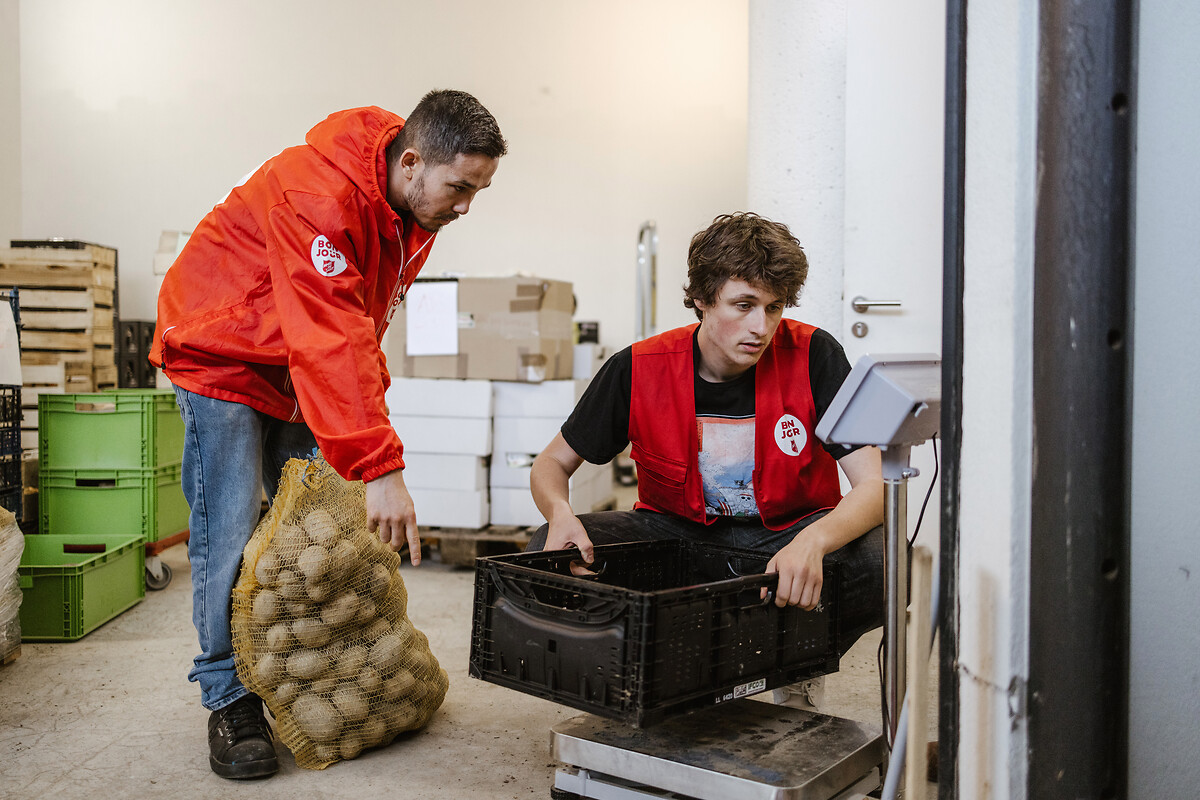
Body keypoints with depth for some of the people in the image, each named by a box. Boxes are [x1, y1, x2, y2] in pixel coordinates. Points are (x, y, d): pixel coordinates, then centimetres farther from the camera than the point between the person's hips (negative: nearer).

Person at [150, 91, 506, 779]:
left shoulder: (419, 210, -7)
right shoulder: (319, 194, -34)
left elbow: (363, 331, 1)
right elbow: (331, 341, -41)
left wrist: (367, 418, -7)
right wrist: (382, 468, -43)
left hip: (301, 370, 8)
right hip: (221, 355, -7)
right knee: (232, 530, -9)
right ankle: (231, 701, 5)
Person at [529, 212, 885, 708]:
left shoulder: (813, 356, -17)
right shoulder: (638, 369, -15)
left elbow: (875, 485, -22)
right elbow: (552, 463, -3)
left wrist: (812, 543, -44)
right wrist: (560, 513, -28)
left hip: (789, 533, 0)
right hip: (680, 531, 1)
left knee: (885, 563, -32)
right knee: (551, 551, -22)